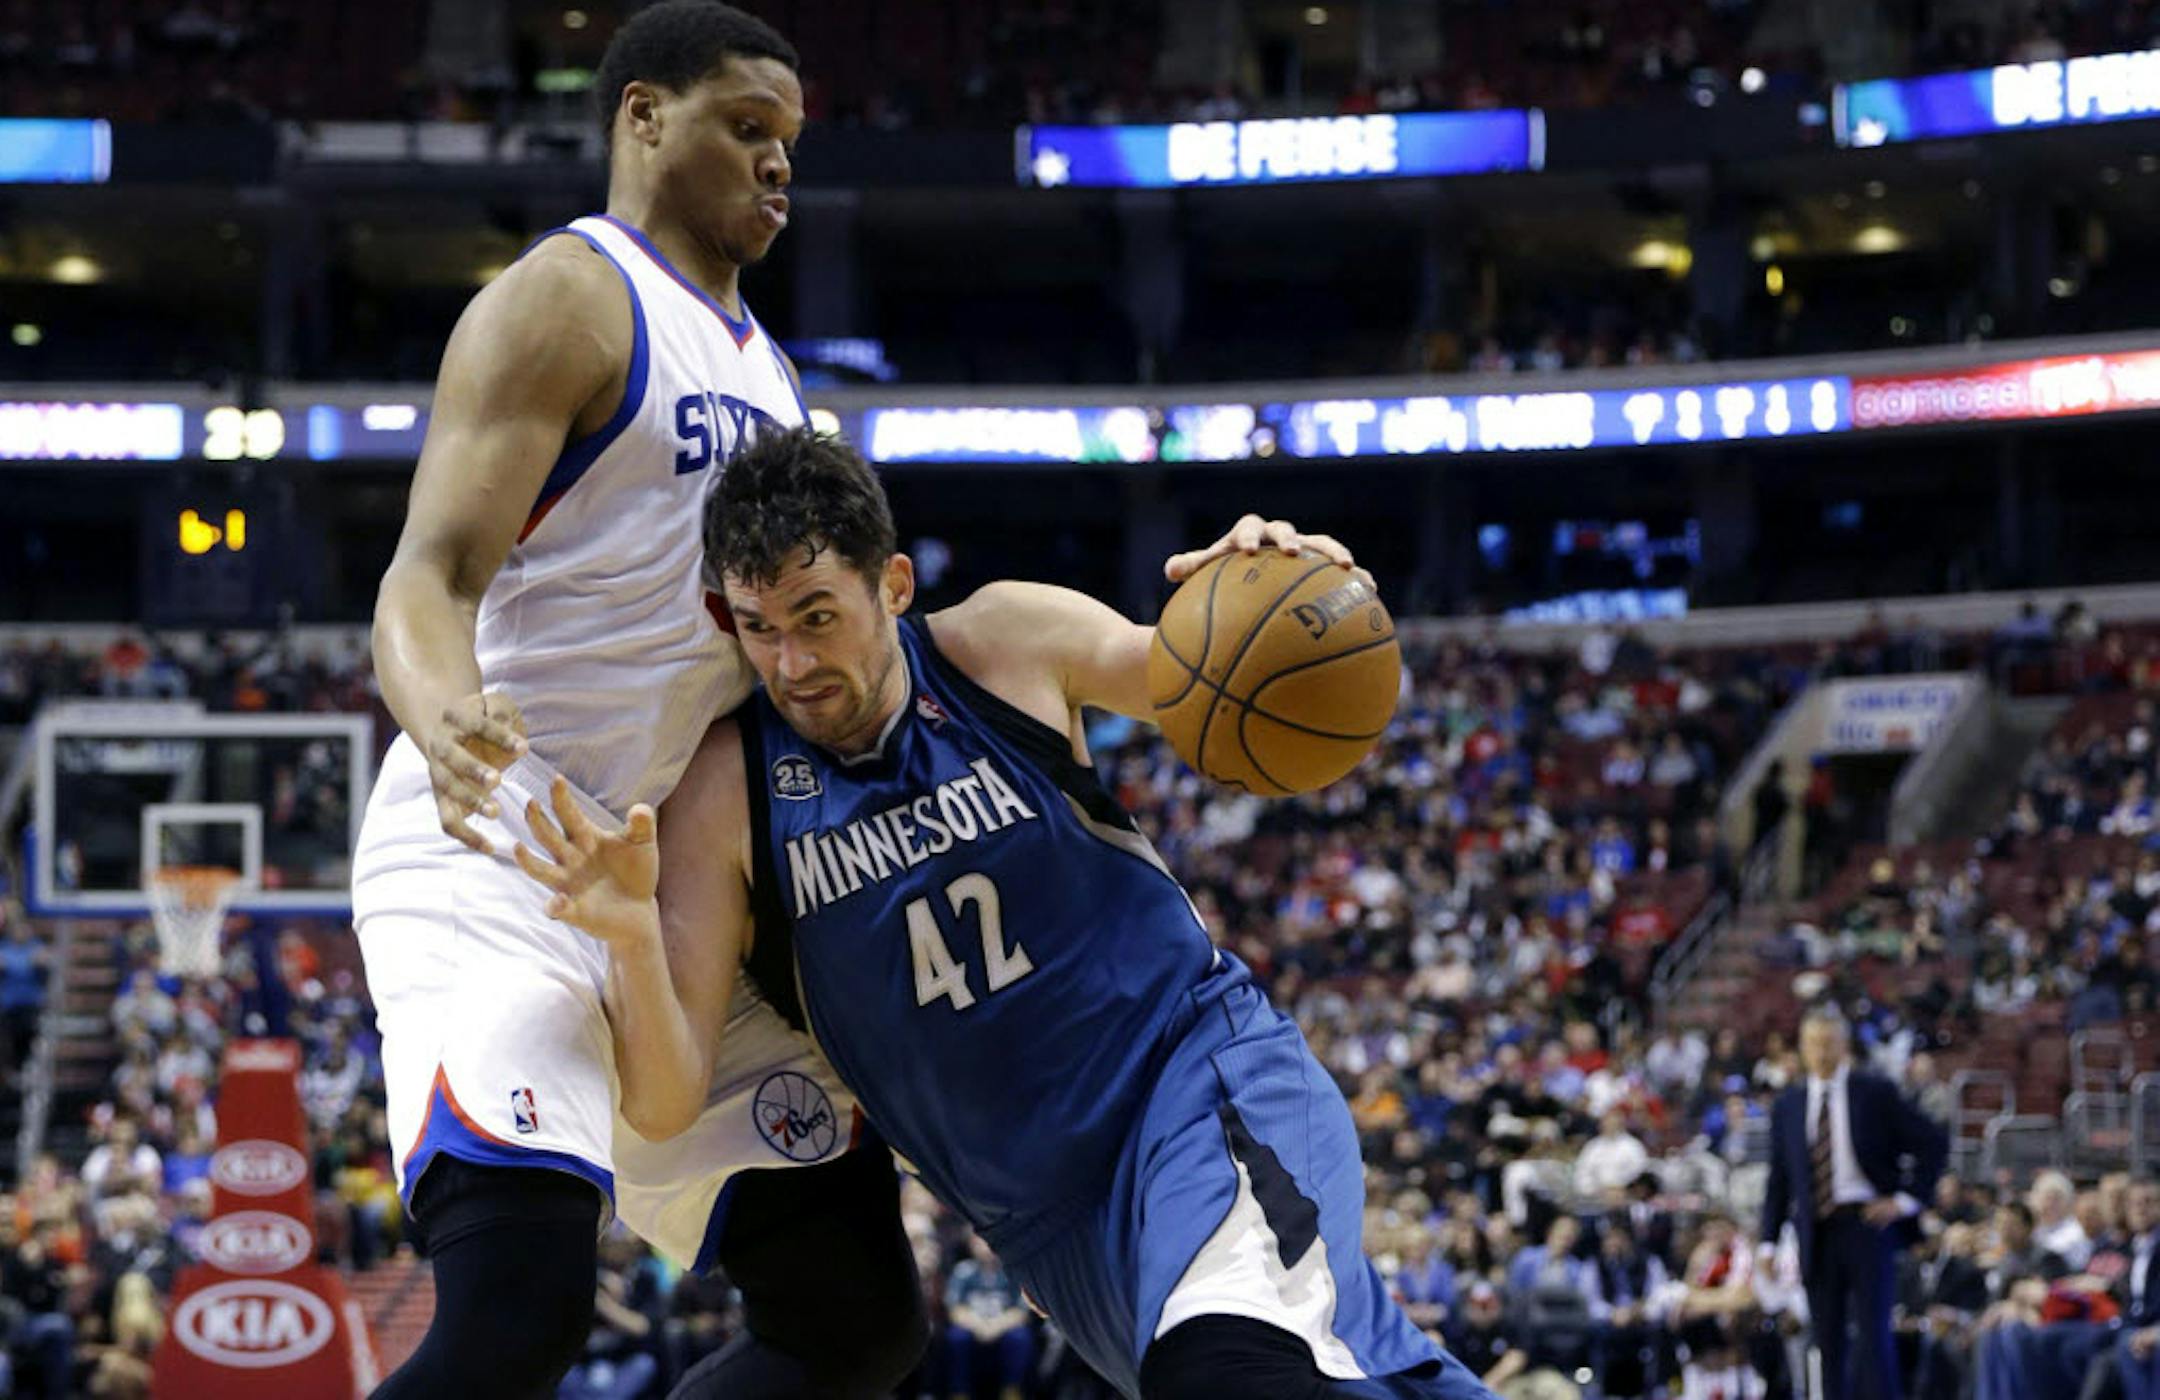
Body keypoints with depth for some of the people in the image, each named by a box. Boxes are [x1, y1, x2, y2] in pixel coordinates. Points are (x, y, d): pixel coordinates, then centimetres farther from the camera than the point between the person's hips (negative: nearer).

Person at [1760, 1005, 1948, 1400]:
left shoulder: (1876, 1093, 1)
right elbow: (1778, 1178, 13)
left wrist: (1907, 1201, -5)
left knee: (1872, 1330, -10)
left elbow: (1934, 1143, 3)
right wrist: (1769, 1242, 4)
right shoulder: (1788, 1105, 11)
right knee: (1828, 1337, 3)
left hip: (1868, 1221, -3)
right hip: (1818, 1231, 3)